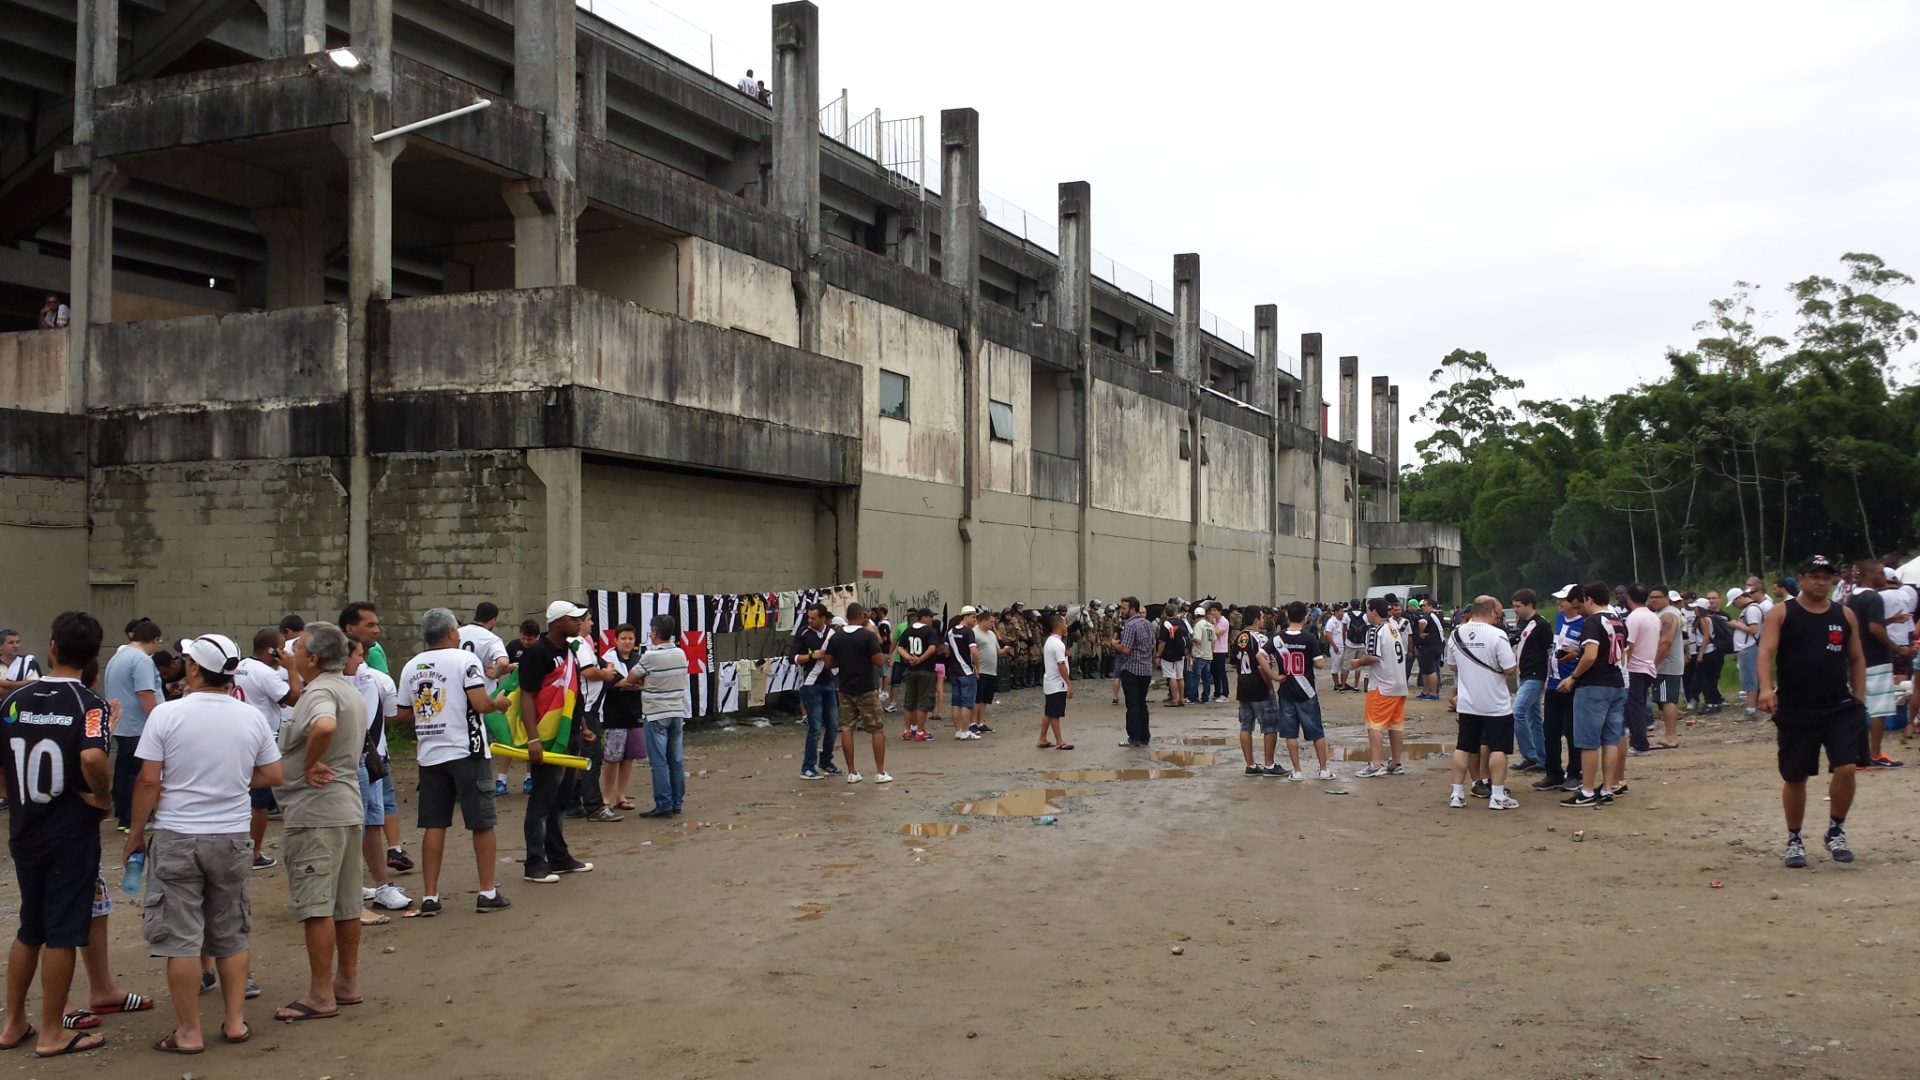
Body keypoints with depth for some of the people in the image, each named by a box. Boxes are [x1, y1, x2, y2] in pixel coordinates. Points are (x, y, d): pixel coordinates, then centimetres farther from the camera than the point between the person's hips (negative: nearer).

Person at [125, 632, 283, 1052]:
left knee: (181, 939, 3)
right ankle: (235, 1021, 19)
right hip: (233, 839, 3)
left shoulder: (167, 714, -11)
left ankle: (189, 1032, 8)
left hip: (177, 839, -3)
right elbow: (273, 776, 5)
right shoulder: (250, 718, -1)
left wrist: (136, 832, 2)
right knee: (231, 936, 15)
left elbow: (149, 781, -10)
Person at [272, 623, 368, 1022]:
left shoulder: (320, 691, -16)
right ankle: (347, 982, 22)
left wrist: (309, 765, -24)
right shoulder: (349, 691, 16)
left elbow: (324, 725, -38)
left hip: (314, 813, -10)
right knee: (346, 902, 14)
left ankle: (321, 995, -3)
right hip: (348, 807, 10)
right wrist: (292, 673, 32)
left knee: (315, 904, -6)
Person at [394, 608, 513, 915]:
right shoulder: (464, 659, -8)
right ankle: (488, 894, 7)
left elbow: (402, 714, 11)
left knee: (434, 826, 8)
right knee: (482, 823, 4)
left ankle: (429, 897, 8)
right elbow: (480, 704, -17)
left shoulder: (411, 667, 8)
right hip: (465, 751, -5)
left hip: (429, 754, 5)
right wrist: (498, 704, 3)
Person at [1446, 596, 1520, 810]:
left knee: (1463, 747, 11)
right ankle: (1497, 796, 3)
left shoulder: (1456, 635, 1)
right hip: (1496, 704, -5)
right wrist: (1514, 657, 4)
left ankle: (1457, 794, 12)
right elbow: (1510, 669, -16)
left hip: (1466, 703, 5)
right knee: (1498, 748, 3)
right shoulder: (1497, 635, -16)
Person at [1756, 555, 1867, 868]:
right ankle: (1794, 840, 24)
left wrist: (1859, 700, 7)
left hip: (1840, 708, 2)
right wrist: (1766, 688, -31)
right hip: (1795, 711, -2)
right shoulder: (1781, 613, -3)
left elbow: (1857, 659, 14)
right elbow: (1765, 653, -14)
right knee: (1795, 778, 6)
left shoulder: (1846, 615, 8)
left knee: (1846, 769, -12)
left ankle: (1836, 832, 11)